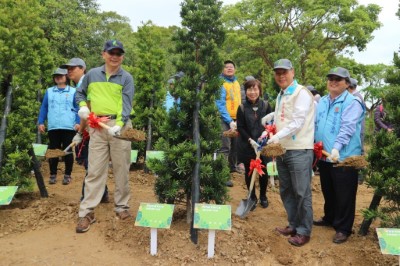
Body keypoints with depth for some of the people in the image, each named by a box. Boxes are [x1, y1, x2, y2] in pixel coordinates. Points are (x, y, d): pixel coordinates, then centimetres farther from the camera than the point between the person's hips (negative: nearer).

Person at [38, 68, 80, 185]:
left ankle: (67, 175, 11)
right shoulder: (49, 91, 14)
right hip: (53, 127, 3)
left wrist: (78, 122, -9)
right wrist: (41, 122, 5)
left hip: (69, 127, -3)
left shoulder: (73, 91, 6)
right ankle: (53, 175, 17)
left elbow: (78, 108, 1)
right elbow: (44, 108, 13)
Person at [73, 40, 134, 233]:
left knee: (121, 169, 6)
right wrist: (83, 106, 4)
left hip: (119, 125, -1)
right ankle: (87, 212, 6)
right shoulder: (92, 74, 10)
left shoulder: (126, 78, 2)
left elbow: (126, 104, -8)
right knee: (95, 170, 1)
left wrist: (119, 125, -23)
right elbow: (80, 93, 24)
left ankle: (121, 206, 21)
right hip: (97, 127, 2)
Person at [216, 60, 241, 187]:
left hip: (236, 118, 8)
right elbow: (220, 104, -18)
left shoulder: (236, 82, 13)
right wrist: (229, 121, -23)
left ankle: (232, 166, 35)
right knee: (225, 147, -12)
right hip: (224, 119, -8)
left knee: (235, 144, 16)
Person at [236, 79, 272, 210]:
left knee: (263, 171, 8)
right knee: (249, 171, 7)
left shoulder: (266, 105, 0)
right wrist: (250, 140, -15)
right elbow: (240, 127, -4)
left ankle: (263, 196, 30)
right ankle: (252, 198, 24)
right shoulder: (242, 108, -3)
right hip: (247, 145, 0)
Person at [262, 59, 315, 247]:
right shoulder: (280, 95, 17)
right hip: (282, 150, 8)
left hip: (299, 150, -8)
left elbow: (298, 121, -18)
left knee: (301, 193, 1)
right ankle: (293, 225, 31)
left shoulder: (301, 93, -9)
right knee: (286, 191, 16)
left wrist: (278, 136, -25)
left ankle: (304, 232, 14)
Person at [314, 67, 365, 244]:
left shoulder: (352, 102, -9)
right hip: (324, 156, 7)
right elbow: (316, 125, 18)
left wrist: (337, 147, -31)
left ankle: (343, 228, 15)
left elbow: (348, 128, -21)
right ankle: (329, 218, 38)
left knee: (344, 195, 3)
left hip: (344, 157, -7)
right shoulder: (322, 102, 14)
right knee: (328, 191, 21)